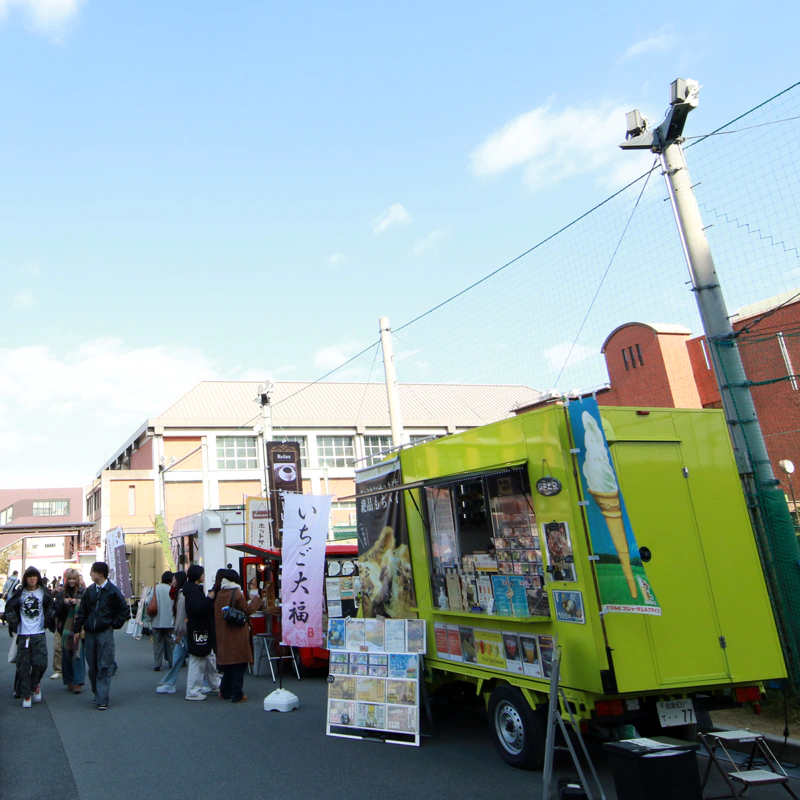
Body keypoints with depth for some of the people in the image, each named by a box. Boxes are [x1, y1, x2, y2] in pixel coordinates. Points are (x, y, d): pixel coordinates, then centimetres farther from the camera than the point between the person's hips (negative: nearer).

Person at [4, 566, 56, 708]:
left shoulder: (43, 592, 5)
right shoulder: (20, 593, 3)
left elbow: (51, 608, 10)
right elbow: (10, 608, 8)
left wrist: (50, 617, -7)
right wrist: (12, 619, -7)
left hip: (39, 634, 0)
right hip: (23, 634, 0)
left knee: (40, 663, -7)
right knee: (24, 665, 2)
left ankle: (35, 685, 21)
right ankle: (26, 695, 13)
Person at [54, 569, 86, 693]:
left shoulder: (83, 592, 0)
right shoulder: (61, 594, 8)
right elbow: (57, 611, 5)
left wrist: (78, 603, -17)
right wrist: (64, 603, -12)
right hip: (66, 628, 3)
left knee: (78, 655, -6)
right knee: (66, 655, 8)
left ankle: (78, 682, -4)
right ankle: (69, 681, 18)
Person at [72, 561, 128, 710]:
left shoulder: (113, 591, -6)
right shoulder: (90, 590, 7)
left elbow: (124, 610, -1)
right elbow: (82, 612, 11)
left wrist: (114, 625, -2)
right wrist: (77, 630, 7)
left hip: (105, 633, -4)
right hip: (90, 633, 5)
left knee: (104, 667, -5)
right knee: (92, 667, 9)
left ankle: (102, 700, -4)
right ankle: (98, 694, 24)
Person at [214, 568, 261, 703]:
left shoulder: (219, 594, 5)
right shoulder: (237, 594, -13)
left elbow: (216, 613, 13)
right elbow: (248, 610, -10)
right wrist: (256, 600, 4)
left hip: (222, 635, 6)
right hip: (237, 636, -6)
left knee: (228, 663, 18)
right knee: (239, 665, 1)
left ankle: (225, 692, 25)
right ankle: (237, 695, 4)